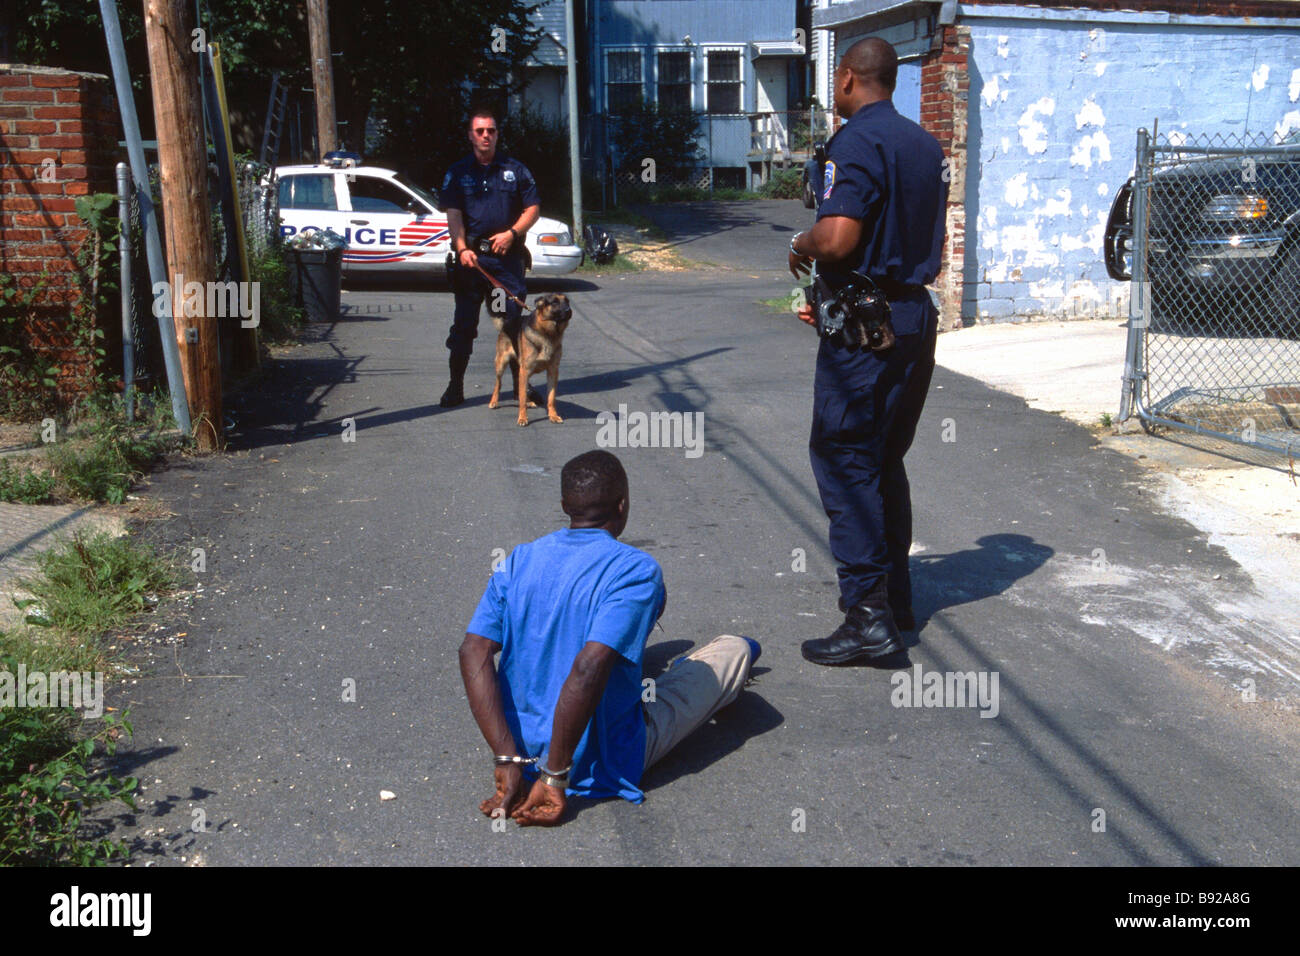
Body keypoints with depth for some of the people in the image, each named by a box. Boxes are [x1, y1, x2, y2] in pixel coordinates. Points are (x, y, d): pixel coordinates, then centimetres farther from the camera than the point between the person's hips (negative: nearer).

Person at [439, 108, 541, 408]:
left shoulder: (514, 170, 11)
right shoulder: (457, 173, 9)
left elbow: (533, 208, 9)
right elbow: (453, 214, -1)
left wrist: (512, 233, -8)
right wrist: (462, 249, -16)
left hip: (507, 255, 0)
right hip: (470, 256, 0)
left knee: (515, 320, 1)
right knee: (464, 323, 2)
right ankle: (455, 387, 8)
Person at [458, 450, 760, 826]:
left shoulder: (519, 561, -4)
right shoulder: (635, 569, -21)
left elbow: (474, 652, -14)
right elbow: (589, 667, -33)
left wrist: (508, 760, -16)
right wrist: (556, 777, -26)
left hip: (525, 747, 6)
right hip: (608, 761, -5)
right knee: (735, 649, 15)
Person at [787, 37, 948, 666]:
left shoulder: (857, 141, -13)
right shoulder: (926, 145, 14)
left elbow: (838, 238, -26)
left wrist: (801, 246, -2)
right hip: (917, 314, 9)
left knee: (844, 461, -4)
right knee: (885, 460, 18)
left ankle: (868, 617, -6)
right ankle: (894, 591, 26)